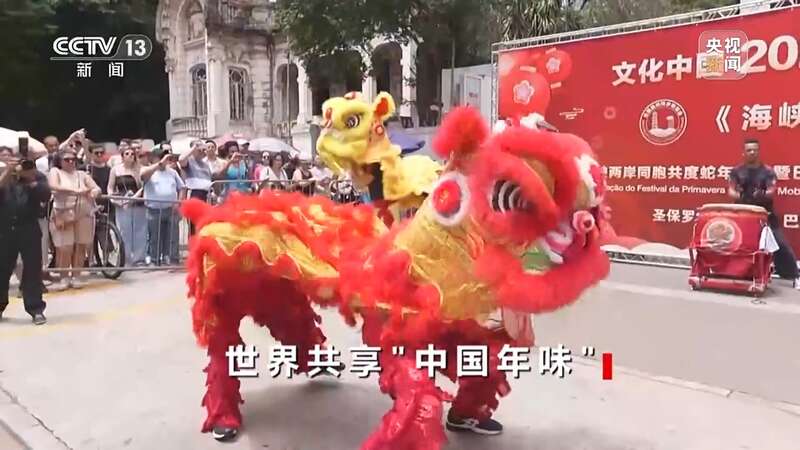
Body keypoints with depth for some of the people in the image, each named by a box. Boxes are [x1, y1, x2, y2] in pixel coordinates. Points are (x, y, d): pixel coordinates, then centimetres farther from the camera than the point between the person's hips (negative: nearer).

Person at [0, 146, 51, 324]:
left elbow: (45, 196, -7)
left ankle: (36, 309, 5)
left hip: (29, 228, -1)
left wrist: (30, 179, -16)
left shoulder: (36, 174, 6)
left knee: (33, 268, 0)